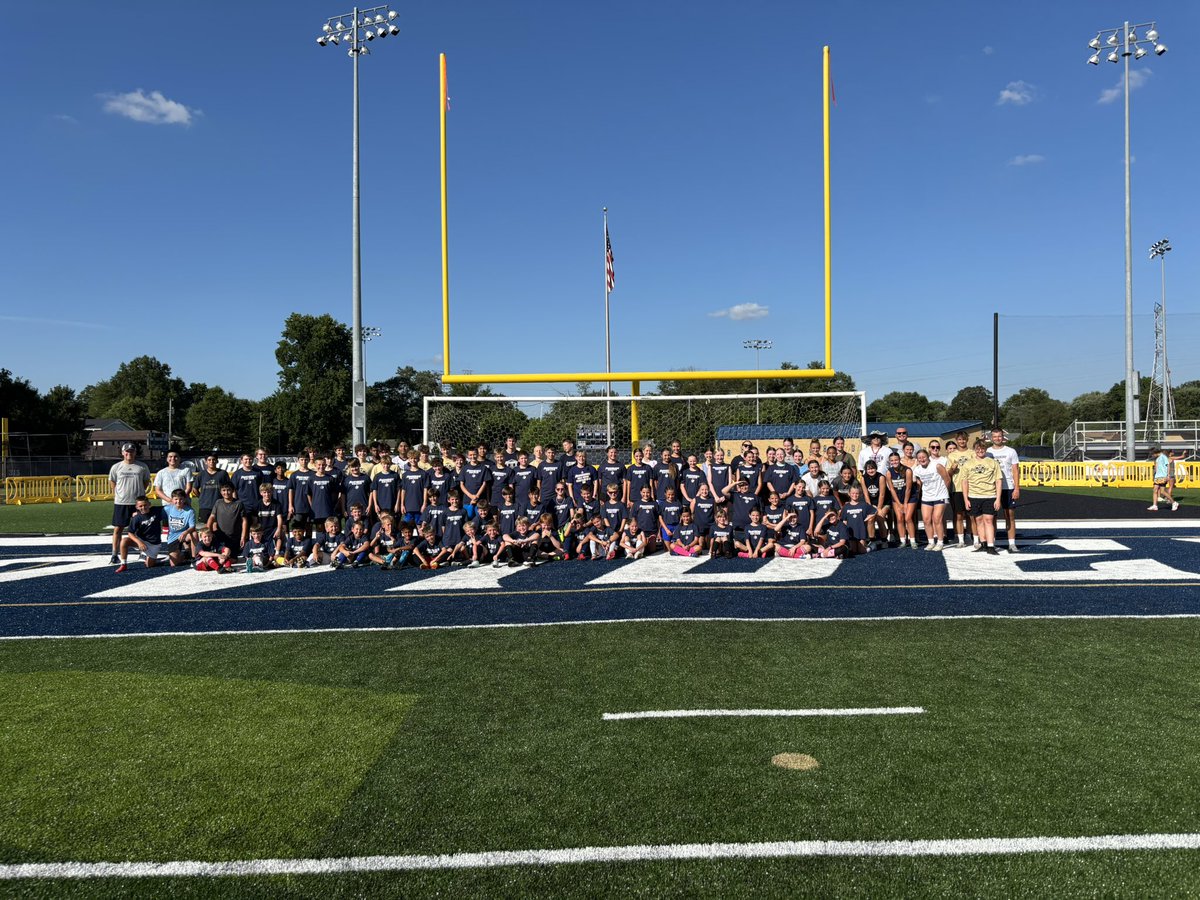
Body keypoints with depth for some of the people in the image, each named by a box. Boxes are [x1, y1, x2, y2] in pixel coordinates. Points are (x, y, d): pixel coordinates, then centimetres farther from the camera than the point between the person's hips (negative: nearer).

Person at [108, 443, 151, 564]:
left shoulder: (142, 467, 2)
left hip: (138, 502, 0)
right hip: (120, 502, 0)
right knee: (118, 529, 3)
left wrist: (138, 493, 5)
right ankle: (115, 555, 9)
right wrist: (118, 495, 7)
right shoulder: (116, 467, 3)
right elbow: (112, 482, 14)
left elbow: (146, 481, 13)